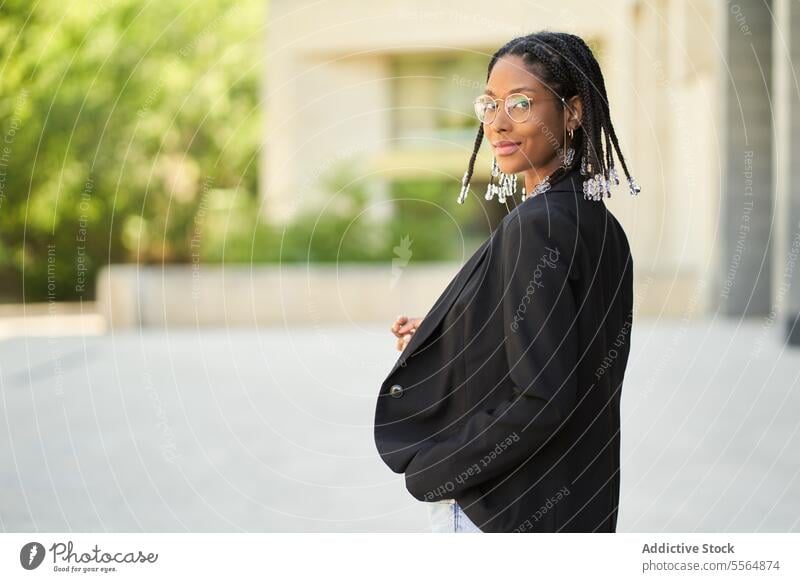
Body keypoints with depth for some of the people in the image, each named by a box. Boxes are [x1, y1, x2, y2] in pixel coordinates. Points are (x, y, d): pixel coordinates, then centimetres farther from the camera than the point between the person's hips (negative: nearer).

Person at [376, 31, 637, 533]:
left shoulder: (536, 225, -20)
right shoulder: (595, 222, 7)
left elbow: (539, 402, -24)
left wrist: (431, 468, -13)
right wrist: (440, 342, 9)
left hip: (501, 509, -9)